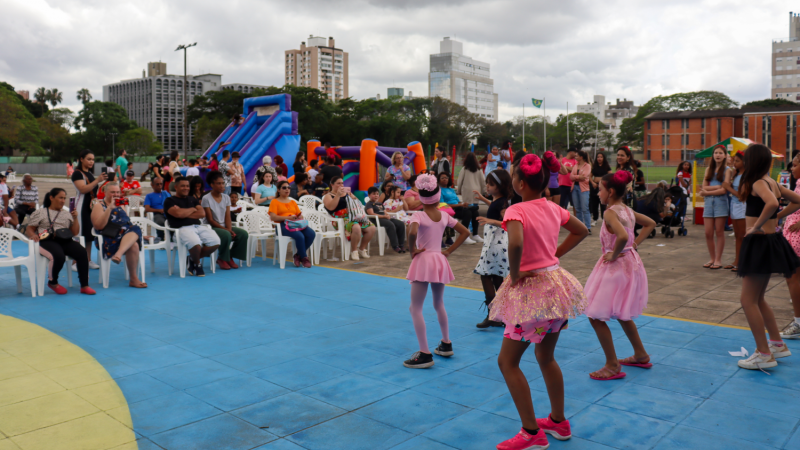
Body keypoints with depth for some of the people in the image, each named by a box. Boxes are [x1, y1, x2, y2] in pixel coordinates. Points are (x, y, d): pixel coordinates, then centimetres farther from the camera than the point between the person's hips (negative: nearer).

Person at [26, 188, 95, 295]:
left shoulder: (67, 214, 25)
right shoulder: (40, 213, 15)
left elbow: (75, 233, 20)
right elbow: (29, 229, 10)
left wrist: (75, 218, 7)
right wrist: (33, 235, -13)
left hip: (65, 241, 4)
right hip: (47, 241, -3)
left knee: (82, 252, -28)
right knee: (59, 256, -36)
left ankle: (84, 286, -25)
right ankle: (52, 282, -5)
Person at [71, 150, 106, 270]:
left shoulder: (90, 174, 16)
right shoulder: (77, 173, -8)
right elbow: (83, 189, -22)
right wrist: (97, 180, -28)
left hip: (91, 206, 8)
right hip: (81, 207, -8)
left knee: (90, 234, 11)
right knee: (80, 234, -9)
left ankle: (88, 260, 18)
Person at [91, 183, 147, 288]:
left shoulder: (120, 206, 26)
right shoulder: (99, 206, 8)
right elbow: (98, 226, -9)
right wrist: (109, 208, -14)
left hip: (127, 235, 5)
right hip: (109, 240, -5)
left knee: (135, 229, -33)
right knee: (133, 245, -34)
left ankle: (118, 254, -52)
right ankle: (133, 279, -32)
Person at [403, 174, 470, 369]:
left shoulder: (418, 216, -11)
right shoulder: (445, 216, 5)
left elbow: (412, 233, -32)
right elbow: (465, 232, 10)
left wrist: (412, 250, -15)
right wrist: (449, 251, 9)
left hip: (423, 260, -6)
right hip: (440, 261, 6)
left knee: (415, 308, -2)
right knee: (439, 304, 24)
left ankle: (425, 354, -7)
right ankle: (446, 344, 33)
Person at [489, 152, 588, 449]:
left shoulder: (515, 211, -18)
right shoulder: (553, 208, 4)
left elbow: (515, 243, -37)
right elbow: (581, 231, 19)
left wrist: (514, 272, -20)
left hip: (532, 290, -8)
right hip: (556, 283, 8)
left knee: (507, 362, 5)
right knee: (546, 357, 23)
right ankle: (558, 421, 35)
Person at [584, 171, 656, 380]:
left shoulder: (610, 212, -20)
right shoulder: (628, 210, 7)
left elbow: (622, 236, -37)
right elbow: (650, 224, 21)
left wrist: (613, 255, -21)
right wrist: (636, 244, 13)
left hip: (616, 266, -10)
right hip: (631, 263, 10)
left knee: (595, 316, -2)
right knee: (621, 314, 25)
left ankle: (613, 366, 3)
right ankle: (641, 355, 37)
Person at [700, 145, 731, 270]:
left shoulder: (727, 170, 1)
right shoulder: (709, 169, 12)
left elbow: (724, 190, -9)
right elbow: (704, 187, 2)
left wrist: (707, 192, -7)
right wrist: (718, 186, -10)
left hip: (721, 202, -3)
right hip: (709, 202, 3)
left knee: (719, 232, 1)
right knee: (708, 233, 1)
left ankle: (718, 259, 9)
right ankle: (712, 258, 14)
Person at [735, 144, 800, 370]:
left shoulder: (758, 183, -15)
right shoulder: (772, 183, 10)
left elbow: (772, 203, -36)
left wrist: (757, 226, -24)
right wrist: (778, 216, 16)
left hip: (760, 242, -9)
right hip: (770, 240, 9)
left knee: (748, 300, -3)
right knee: (757, 299, 20)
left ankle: (764, 355, 2)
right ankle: (778, 344, 28)